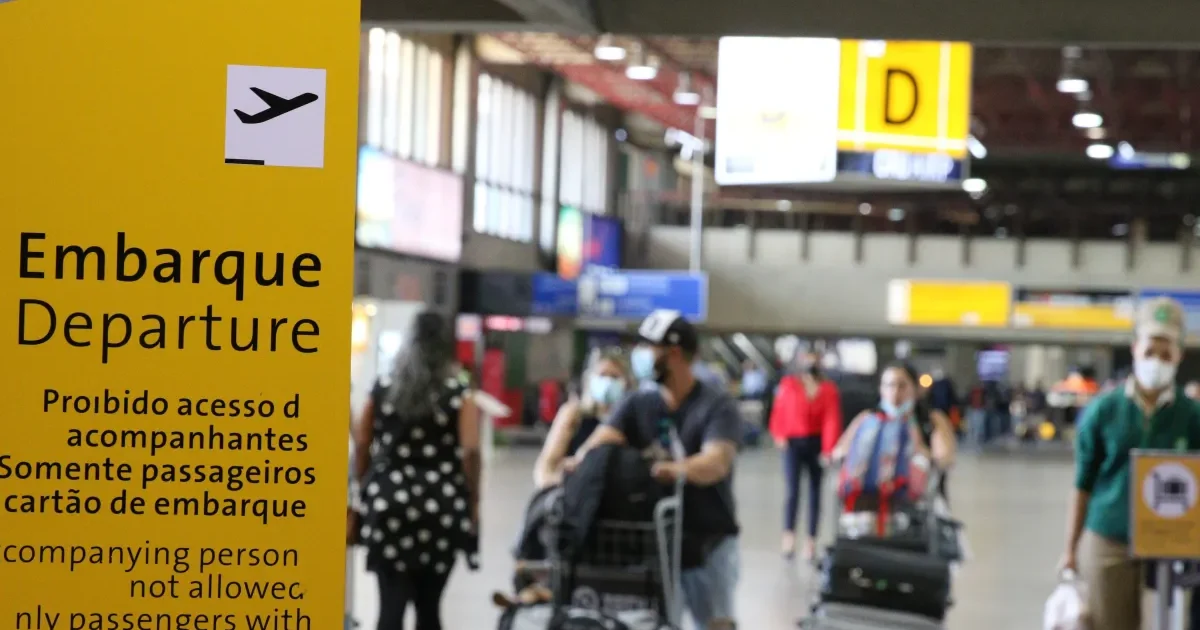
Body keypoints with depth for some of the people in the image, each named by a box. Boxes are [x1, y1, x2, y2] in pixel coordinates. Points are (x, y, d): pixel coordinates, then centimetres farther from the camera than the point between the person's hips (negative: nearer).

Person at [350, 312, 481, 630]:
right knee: (429, 603, 12)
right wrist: (473, 500, 0)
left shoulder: (383, 389, 7)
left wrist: (366, 490, 18)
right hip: (440, 507, -1)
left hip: (388, 503, 1)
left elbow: (361, 444, 8)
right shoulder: (459, 395, 0)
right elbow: (470, 451, -8)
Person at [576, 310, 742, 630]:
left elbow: (717, 462, -26)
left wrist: (678, 470, -48)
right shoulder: (636, 405, 6)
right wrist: (582, 461, -35)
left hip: (708, 539, -4)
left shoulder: (717, 405, -8)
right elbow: (601, 441, -10)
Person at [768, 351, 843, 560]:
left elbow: (832, 420, -7)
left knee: (815, 492, 8)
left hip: (816, 443, 1)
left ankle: (811, 540, 16)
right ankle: (788, 536, -14)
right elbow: (779, 412, 6)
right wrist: (780, 436, -5)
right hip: (792, 443, -1)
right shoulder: (788, 385, 0)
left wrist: (828, 449, -14)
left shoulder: (828, 389, -2)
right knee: (793, 490, -13)